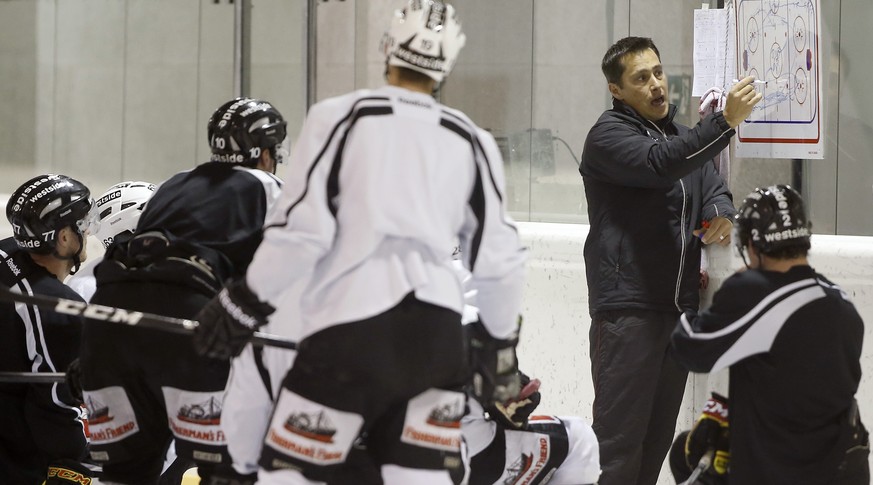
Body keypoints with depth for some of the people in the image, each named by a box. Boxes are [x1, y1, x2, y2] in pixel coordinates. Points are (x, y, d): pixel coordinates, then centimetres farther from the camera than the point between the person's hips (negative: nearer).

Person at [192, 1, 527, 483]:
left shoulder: (339, 118, -1)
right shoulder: (470, 141, 11)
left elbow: (300, 230, -7)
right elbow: (499, 258, 14)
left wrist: (244, 304, 3)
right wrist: (500, 343, 27)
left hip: (350, 329, -4)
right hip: (437, 333, 4)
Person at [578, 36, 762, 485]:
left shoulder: (681, 135, 19)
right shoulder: (609, 135, -7)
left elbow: (714, 190, 16)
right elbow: (659, 165, -25)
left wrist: (721, 216, -9)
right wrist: (726, 121, -34)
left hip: (679, 304, 8)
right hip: (627, 307, -8)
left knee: (659, 435, 11)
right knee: (620, 436, -10)